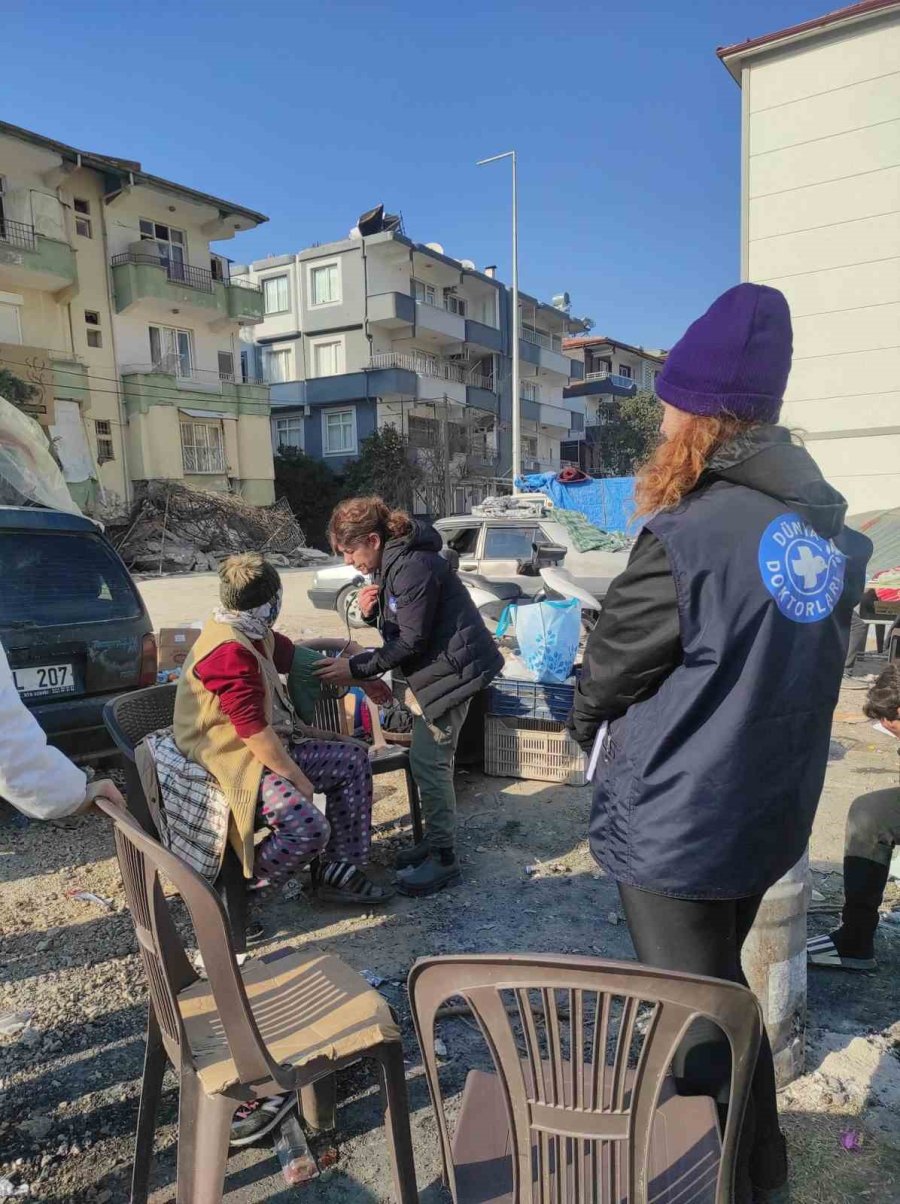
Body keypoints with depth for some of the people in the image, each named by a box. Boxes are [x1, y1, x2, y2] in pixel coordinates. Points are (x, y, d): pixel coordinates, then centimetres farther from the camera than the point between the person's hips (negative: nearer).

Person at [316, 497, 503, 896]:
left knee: (428, 760, -7)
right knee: (429, 757, 14)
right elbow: (400, 625, 13)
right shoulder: (394, 560, 9)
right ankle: (436, 841, 27)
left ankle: (442, 859, 4)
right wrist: (372, 610, -8)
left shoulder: (412, 566, -22)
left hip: (453, 668, -10)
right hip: (440, 666, 10)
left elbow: (411, 640, -21)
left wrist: (356, 668, -17)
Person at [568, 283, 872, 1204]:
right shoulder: (829, 530, 0)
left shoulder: (684, 539, -24)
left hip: (674, 822, -8)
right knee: (724, 988, 27)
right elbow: (785, 667, 8)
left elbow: (610, 667, -12)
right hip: (769, 814, 8)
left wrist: (585, 719, 10)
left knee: (694, 1016, 12)